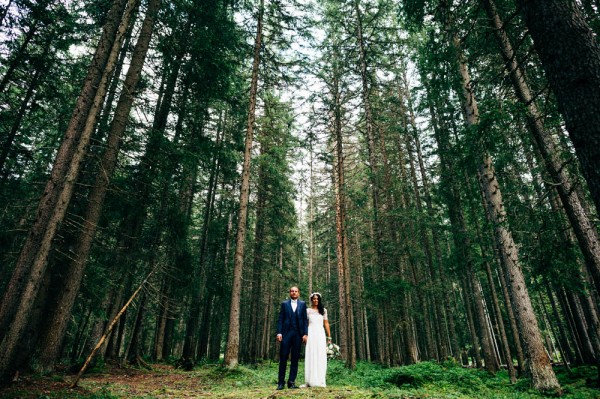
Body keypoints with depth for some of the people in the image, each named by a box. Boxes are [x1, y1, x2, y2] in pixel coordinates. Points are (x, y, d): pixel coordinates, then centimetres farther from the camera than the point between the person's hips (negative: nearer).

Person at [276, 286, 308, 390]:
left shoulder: (302, 304, 9)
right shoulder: (284, 304, 8)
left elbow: (305, 319, 5)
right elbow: (280, 319, 4)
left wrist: (305, 333, -3)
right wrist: (279, 333, -5)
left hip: (298, 334, 1)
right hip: (286, 333, 0)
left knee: (295, 359, 4)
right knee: (283, 357, 0)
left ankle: (291, 382, 12)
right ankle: (281, 382, 10)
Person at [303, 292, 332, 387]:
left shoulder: (323, 310, 13)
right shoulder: (308, 311, 8)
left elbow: (326, 323, 12)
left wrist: (329, 336, 7)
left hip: (320, 334, 2)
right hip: (311, 334, -1)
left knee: (321, 357, 0)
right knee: (311, 356, -3)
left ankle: (320, 381, 6)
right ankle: (311, 381, 3)